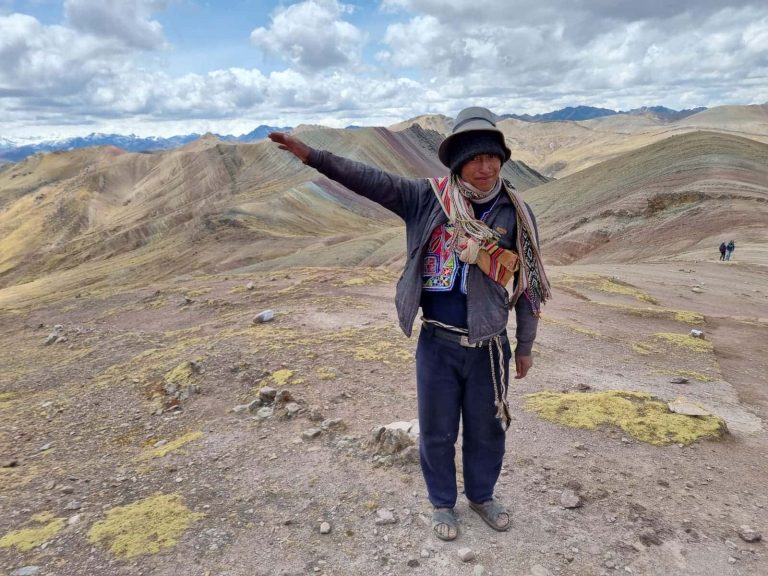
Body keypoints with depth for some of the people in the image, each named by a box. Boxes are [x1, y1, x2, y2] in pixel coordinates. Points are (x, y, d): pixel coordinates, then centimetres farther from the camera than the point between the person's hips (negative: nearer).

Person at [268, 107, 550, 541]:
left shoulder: (516, 212, -4)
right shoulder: (428, 198, -5)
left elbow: (528, 285, 1)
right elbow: (372, 180, -10)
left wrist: (525, 347, 6)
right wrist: (313, 156, -19)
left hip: (488, 347, 1)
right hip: (437, 343, 0)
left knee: (487, 430, 17)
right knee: (437, 431, 14)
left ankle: (482, 495, 45)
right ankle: (443, 503, 40)